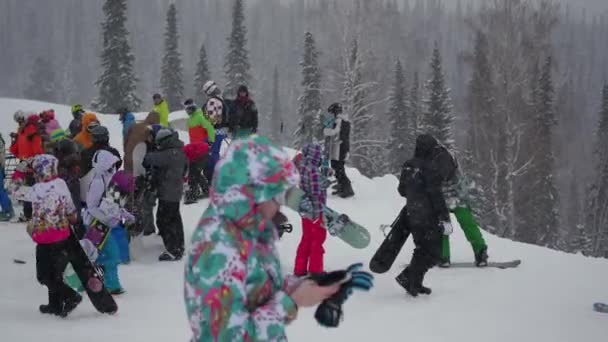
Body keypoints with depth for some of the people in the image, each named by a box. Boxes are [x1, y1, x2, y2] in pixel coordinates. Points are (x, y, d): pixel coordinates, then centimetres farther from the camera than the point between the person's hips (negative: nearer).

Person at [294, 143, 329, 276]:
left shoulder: (301, 167, 2)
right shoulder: (313, 170, -23)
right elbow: (316, 191, -26)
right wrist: (325, 183, -10)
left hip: (305, 210, 8)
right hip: (316, 211, -8)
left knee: (306, 239, 18)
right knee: (318, 239, 6)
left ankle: (300, 269, 24)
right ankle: (315, 271, 13)